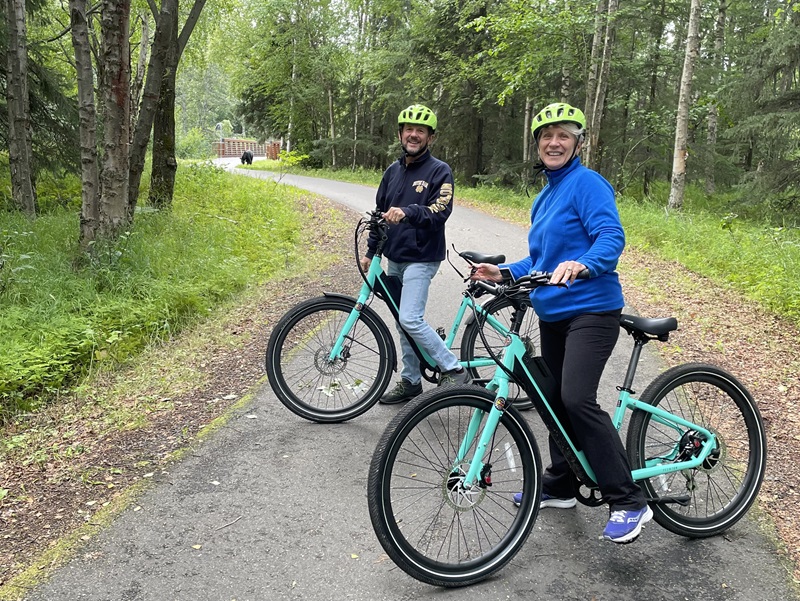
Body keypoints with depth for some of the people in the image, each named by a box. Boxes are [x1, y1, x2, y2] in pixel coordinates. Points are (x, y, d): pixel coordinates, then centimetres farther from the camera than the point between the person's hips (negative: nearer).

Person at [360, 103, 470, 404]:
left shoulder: (439, 171, -6)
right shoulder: (392, 171, 12)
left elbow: (441, 211, -19)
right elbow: (380, 213, 17)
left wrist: (408, 212, -34)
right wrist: (370, 252, 15)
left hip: (421, 258, -7)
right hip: (394, 258, 7)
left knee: (410, 320, -17)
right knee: (403, 323, 12)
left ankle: (455, 369, -4)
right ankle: (410, 381, 24)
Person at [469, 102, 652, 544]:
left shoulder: (587, 183, -8)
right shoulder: (544, 197, 17)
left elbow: (611, 237, -22)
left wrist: (582, 264, -41)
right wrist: (502, 272, 8)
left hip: (591, 310, -9)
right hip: (552, 312, 9)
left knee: (578, 399, -20)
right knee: (554, 399, 14)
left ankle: (628, 502, -7)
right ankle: (559, 485, 31)